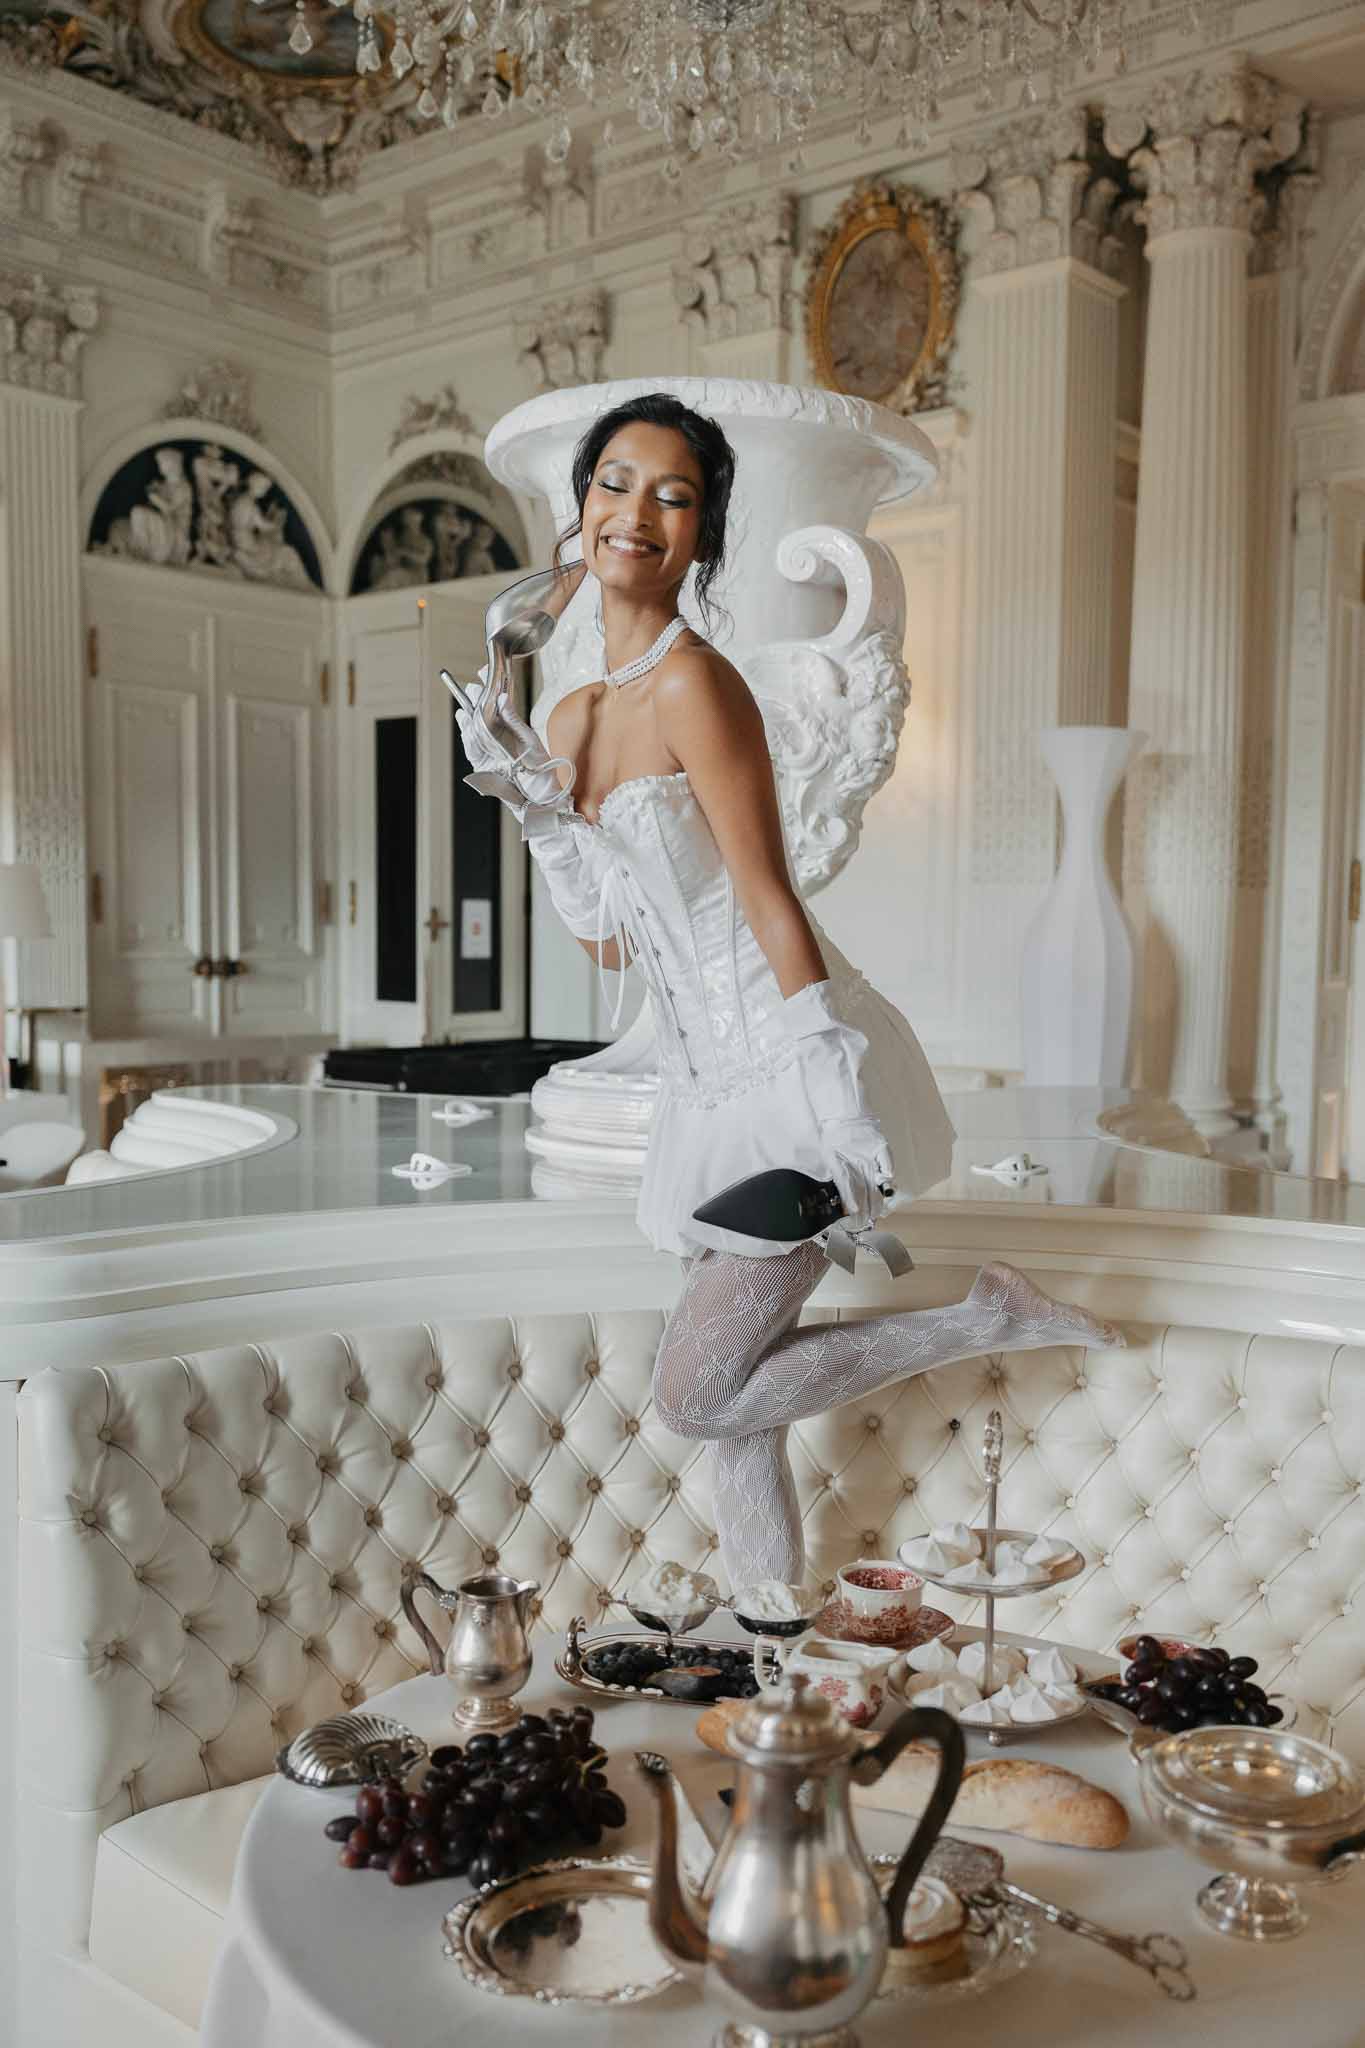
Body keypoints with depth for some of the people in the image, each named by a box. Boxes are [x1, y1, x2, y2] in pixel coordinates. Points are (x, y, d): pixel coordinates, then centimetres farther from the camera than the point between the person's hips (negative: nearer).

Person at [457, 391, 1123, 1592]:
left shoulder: (693, 683, -14)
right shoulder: (574, 716, 11)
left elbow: (771, 903, -17)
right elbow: (610, 942, 12)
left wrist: (833, 1103, -19)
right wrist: (530, 798, 2)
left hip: (793, 1075, -8)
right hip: (713, 1087, 8)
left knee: (696, 1395, -4)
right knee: (727, 1389, 14)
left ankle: (992, 1317, 8)